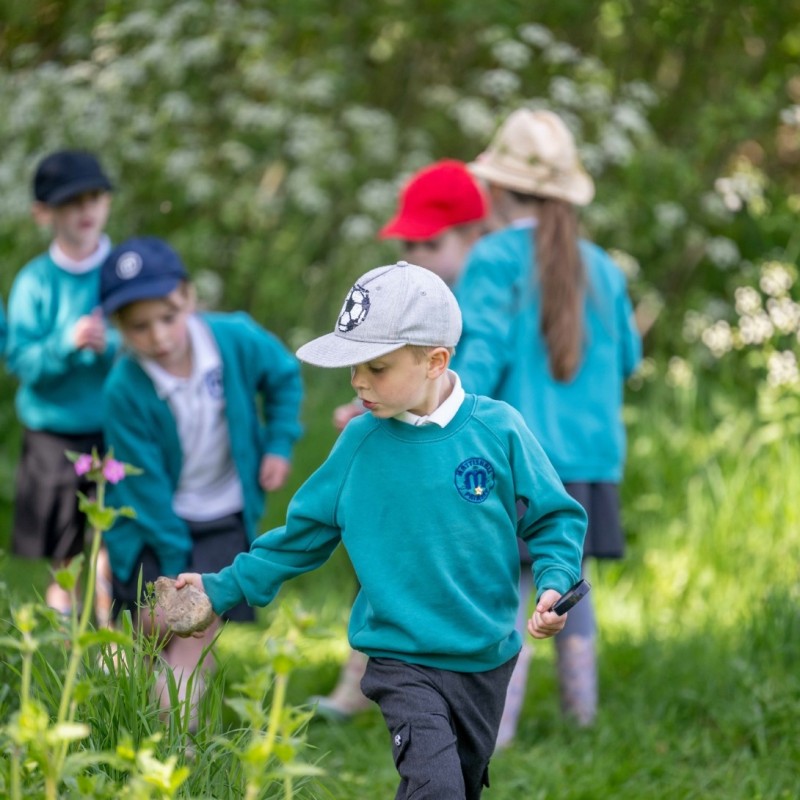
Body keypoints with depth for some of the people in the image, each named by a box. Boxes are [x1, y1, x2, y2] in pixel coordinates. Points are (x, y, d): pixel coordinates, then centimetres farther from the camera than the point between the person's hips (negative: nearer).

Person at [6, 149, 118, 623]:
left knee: (115, 557, -2)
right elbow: (21, 362, -6)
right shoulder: (35, 282, -1)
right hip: (54, 436, 0)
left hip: (118, 432, 0)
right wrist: (65, 344, -23)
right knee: (64, 561, 6)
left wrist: (112, 346, -20)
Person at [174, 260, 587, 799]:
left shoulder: (497, 430, -8)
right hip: (403, 661, -1)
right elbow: (302, 535, 7)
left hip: (486, 660, 1)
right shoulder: (360, 443, -3)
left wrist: (555, 585, -18)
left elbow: (555, 518, -1)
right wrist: (222, 589, 5)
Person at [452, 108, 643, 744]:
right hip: (589, 456, 6)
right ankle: (582, 713, 23)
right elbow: (626, 358, 18)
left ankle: (494, 734, -10)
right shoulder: (600, 268, 9)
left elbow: (480, 356, -15)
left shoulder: (496, 260, -6)